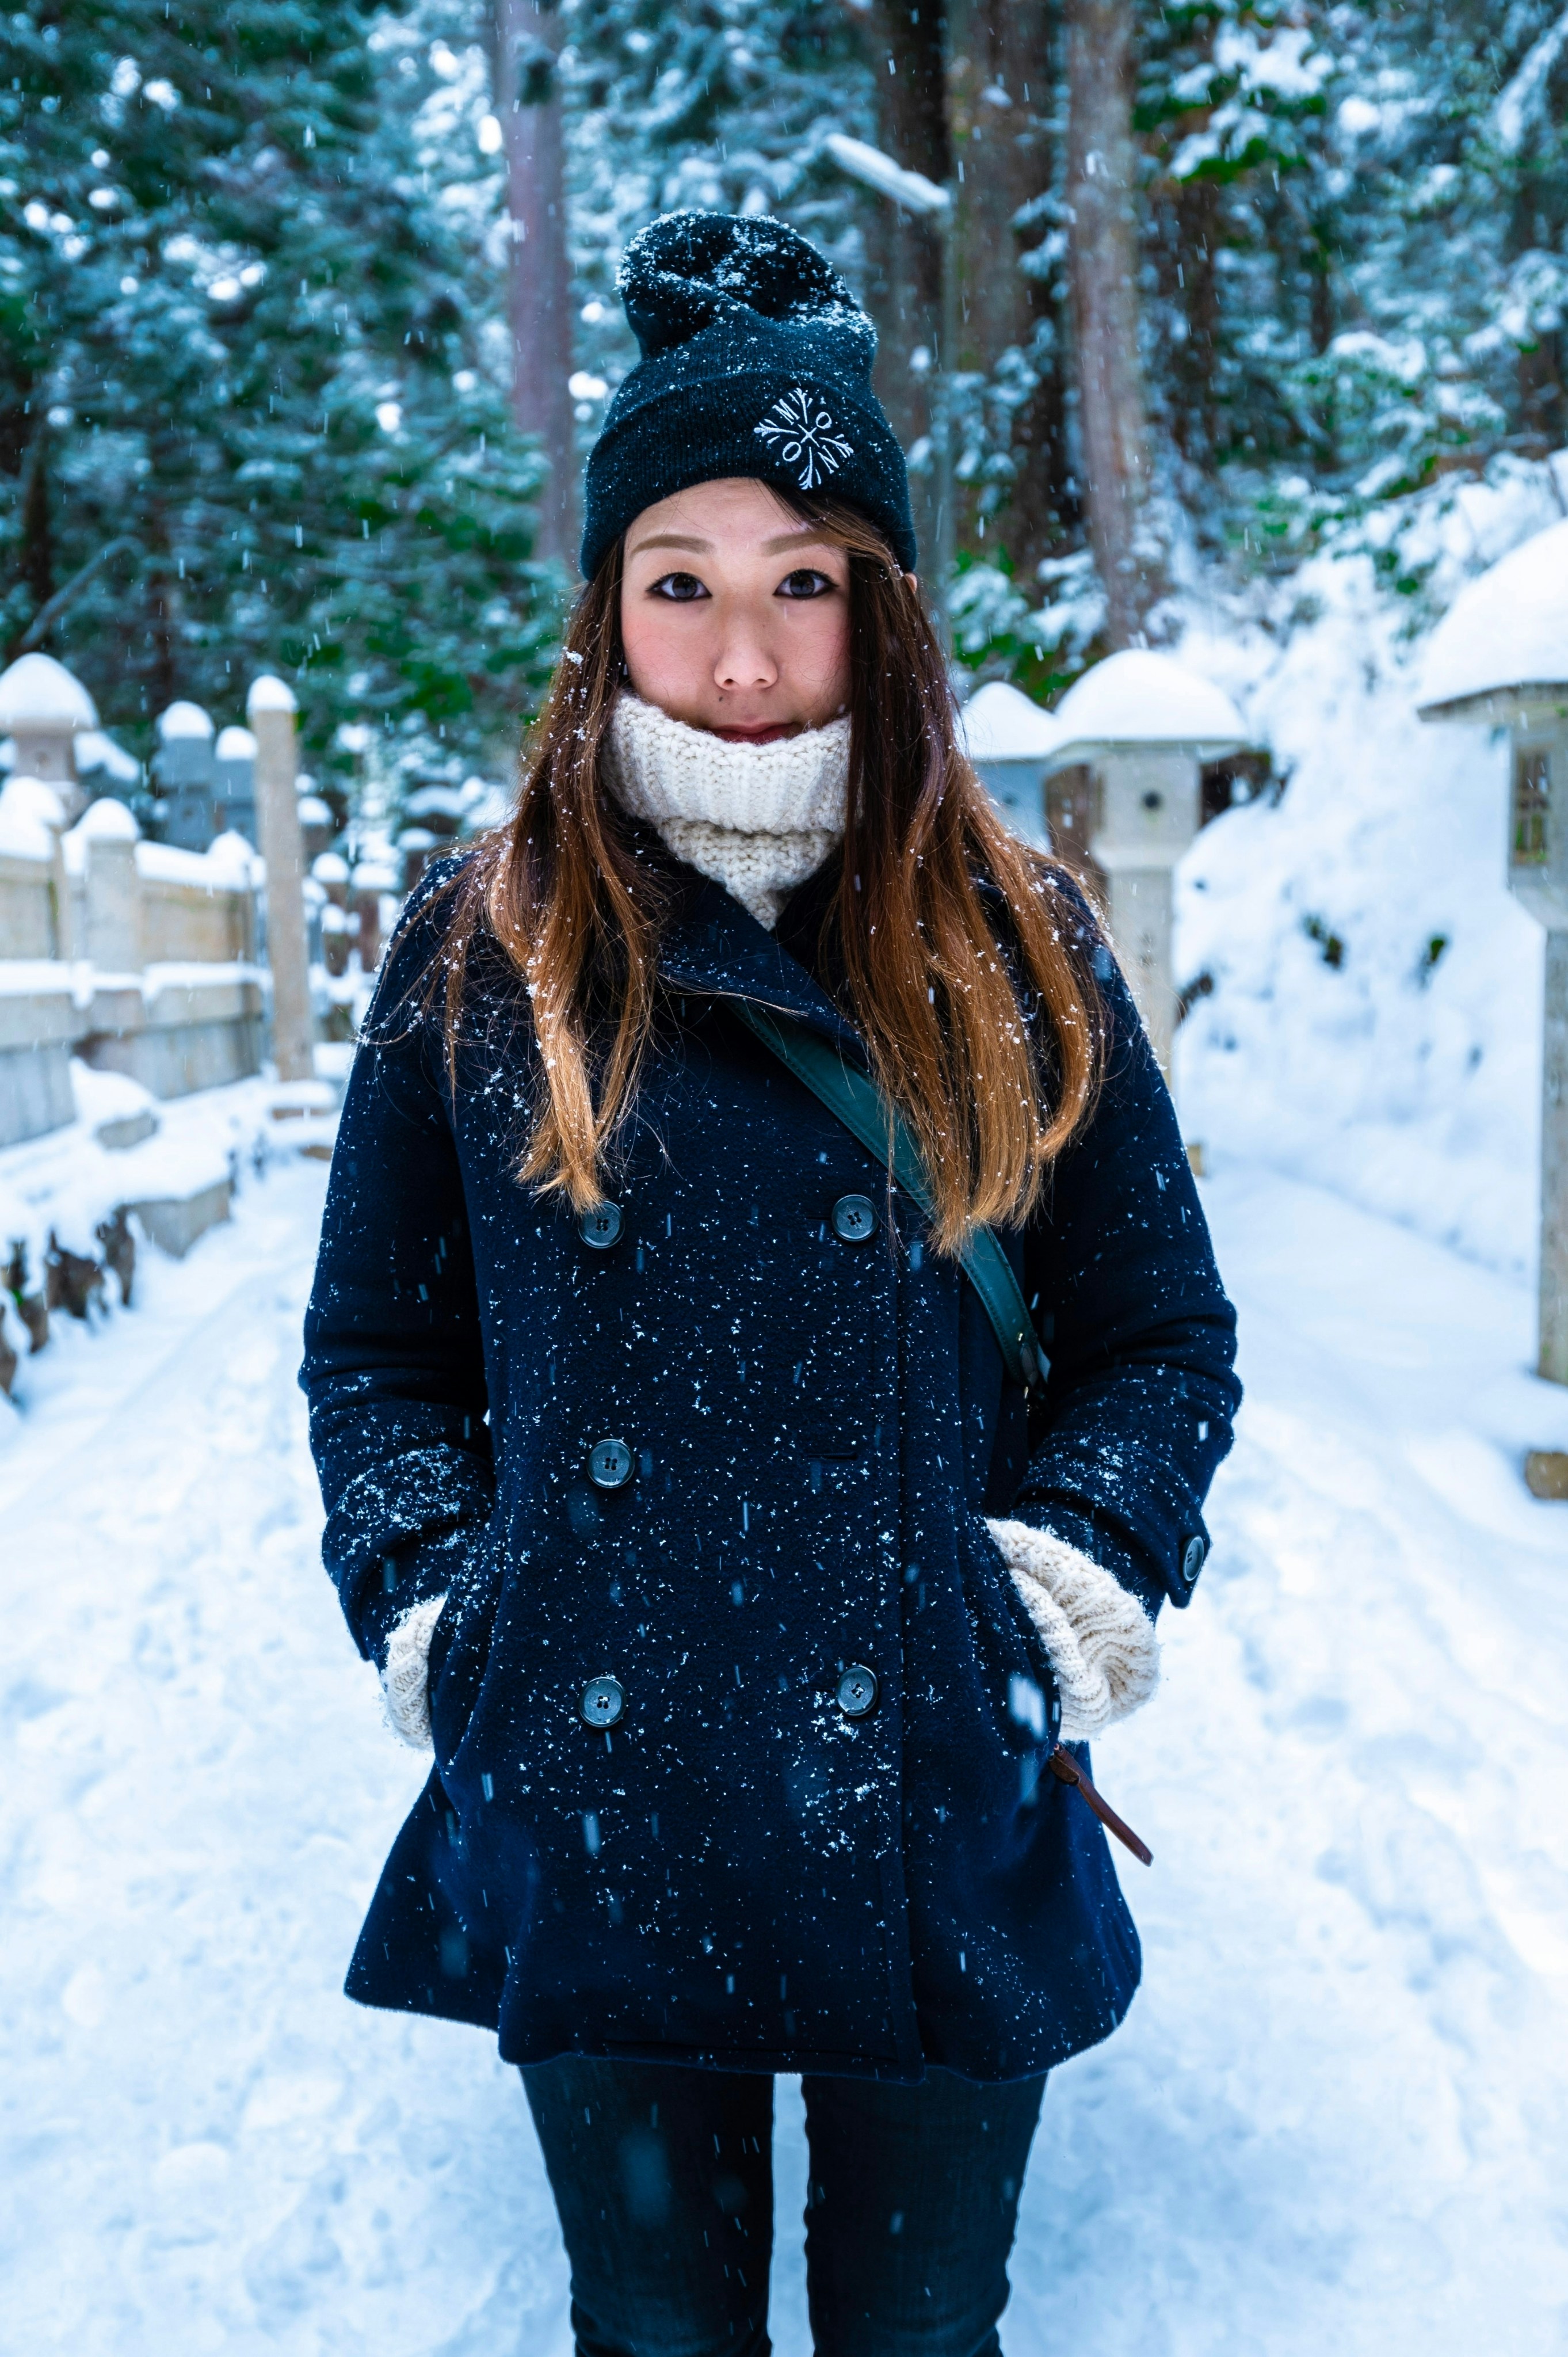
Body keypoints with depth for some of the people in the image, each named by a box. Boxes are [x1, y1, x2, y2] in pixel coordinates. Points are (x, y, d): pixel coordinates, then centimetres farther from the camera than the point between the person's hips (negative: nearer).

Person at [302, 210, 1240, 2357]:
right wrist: (432, 1609, -4)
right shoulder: (480, 949, -1)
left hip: (943, 1824, 0)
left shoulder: (1014, 949, -1)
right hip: (587, 1823, 1)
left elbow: (1166, 1337, 5)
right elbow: (374, 1343, 7)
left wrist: (1063, 1587, -8)